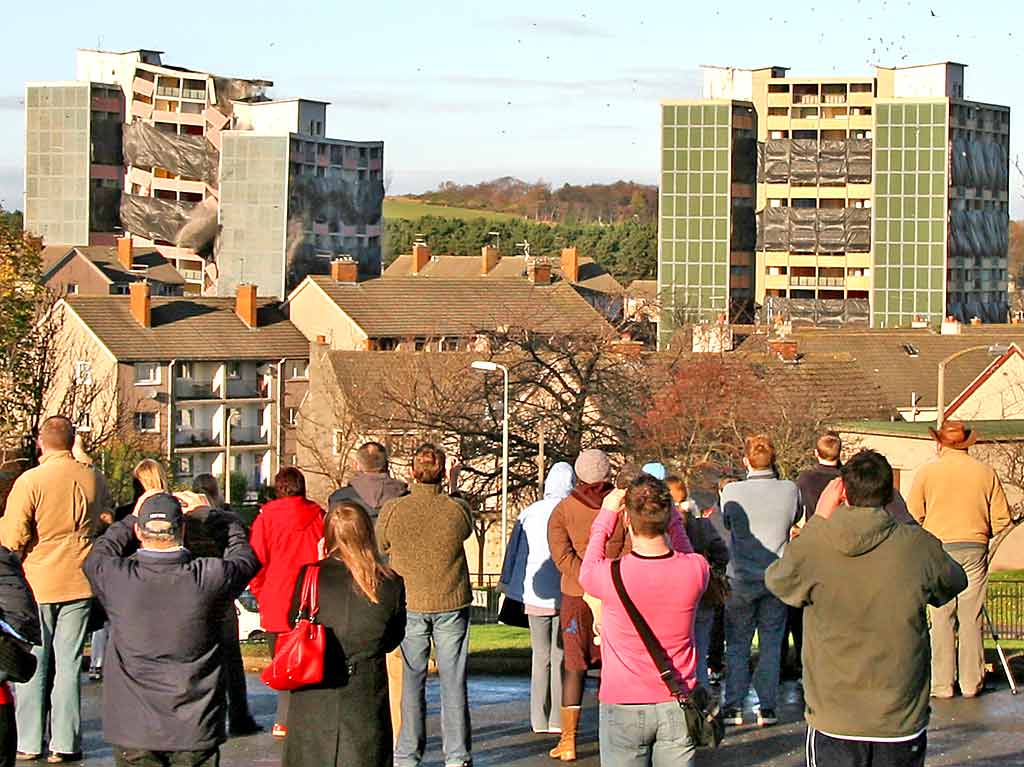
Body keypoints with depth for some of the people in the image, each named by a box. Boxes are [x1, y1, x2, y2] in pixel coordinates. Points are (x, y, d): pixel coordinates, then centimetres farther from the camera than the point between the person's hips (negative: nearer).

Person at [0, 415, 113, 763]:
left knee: (33, 662, 7)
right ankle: (65, 743, 4)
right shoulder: (94, 479, -2)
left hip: (36, 581, -2)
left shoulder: (30, 481, -14)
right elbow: (109, 519, 15)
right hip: (78, 581, 3)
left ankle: (29, 742, 10)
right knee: (69, 662, 6)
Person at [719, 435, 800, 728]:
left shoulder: (732, 492, -12)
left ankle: (733, 707, 7)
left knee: (737, 645, 9)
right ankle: (767, 707, 9)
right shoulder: (790, 490, -8)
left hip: (741, 579, -1)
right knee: (771, 644, 9)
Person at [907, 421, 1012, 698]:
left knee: (941, 619, 2)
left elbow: (913, 517, 0)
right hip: (974, 550, 1)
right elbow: (1002, 520, 4)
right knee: (971, 619, 6)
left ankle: (942, 684, 2)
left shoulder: (927, 472, -1)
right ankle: (971, 682, 8)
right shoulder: (986, 473, 3)